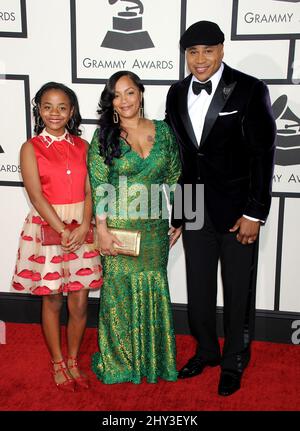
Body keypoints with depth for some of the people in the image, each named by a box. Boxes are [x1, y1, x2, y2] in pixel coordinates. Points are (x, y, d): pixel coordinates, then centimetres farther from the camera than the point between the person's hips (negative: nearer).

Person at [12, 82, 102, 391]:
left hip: (80, 230, 3)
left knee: (80, 303, 6)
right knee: (52, 300, 9)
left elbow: (89, 191, 1)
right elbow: (36, 195, -10)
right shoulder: (31, 148, -2)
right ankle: (57, 363, 28)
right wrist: (63, 230, -16)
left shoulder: (82, 146, 7)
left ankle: (73, 360, 28)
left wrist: (84, 226, -14)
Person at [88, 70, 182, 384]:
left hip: (155, 227, 3)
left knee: (154, 289, 12)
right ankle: (118, 359, 28)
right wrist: (102, 230, -13)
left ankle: (154, 357, 32)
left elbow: (174, 179, 8)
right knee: (119, 291, 8)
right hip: (119, 227, -2)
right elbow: (98, 188, -8)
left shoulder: (163, 131, 3)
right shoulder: (104, 137, -4)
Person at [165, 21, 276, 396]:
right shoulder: (177, 93, 5)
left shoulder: (250, 90, -9)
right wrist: (177, 210, 9)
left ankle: (234, 362, 31)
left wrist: (254, 213, -13)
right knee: (198, 290, 15)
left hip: (236, 211, -4)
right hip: (194, 210, 4)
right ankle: (206, 351, 37)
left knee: (238, 293, 10)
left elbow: (263, 155, -10)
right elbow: (175, 154, 9)